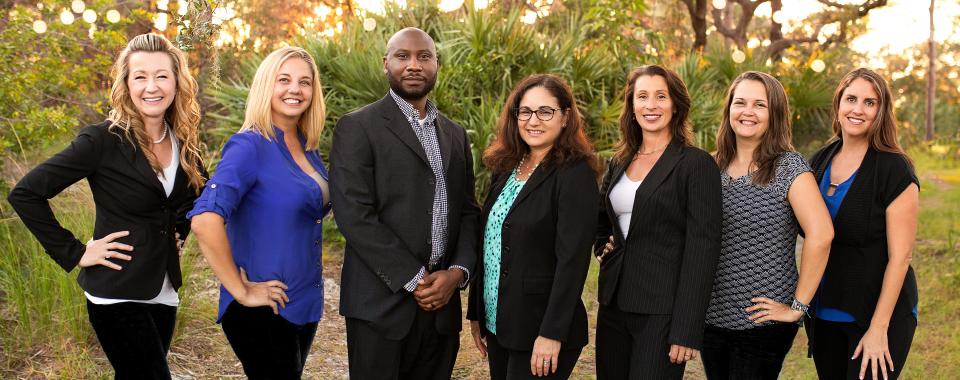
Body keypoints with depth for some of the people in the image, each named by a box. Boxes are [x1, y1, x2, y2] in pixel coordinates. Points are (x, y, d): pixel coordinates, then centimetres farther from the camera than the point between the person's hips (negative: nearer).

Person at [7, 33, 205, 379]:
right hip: (117, 294, -6)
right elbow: (25, 193, -15)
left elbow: (197, 191, 25)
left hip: (163, 292, 6)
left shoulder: (182, 142, 3)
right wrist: (74, 254, -14)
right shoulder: (103, 140, -15)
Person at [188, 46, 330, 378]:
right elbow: (205, 221, -29)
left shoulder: (308, 148, 6)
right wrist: (241, 291, -22)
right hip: (263, 312, -7)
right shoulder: (250, 146, -16)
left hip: (306, 303, 8)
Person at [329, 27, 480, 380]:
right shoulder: (357, 127, -4)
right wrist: (415, 280, -14)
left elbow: (468, 211, 12)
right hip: (382, 303, -5)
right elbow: (354, 215, -13)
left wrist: (457, 272, -5)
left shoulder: (455, 134, 14)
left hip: (442, 302, 5)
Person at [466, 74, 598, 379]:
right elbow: (488, 244, 12)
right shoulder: (506, 168, 9)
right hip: (497, 325, 7)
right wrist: (476, 313, 12)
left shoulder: (575, 174, -13)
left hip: (540, 332, -7)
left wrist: (552, 334, -21)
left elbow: (573, 258, -18)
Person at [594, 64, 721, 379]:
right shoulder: (620, 162, 11)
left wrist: (687, 330, -17)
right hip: (614, 304, 6)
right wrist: (604, 248, 9)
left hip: (662, 313, -6)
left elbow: (702, 249, -13)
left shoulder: (697, 164, -8)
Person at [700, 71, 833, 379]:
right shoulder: (716, 167, 6)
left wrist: (798, 305, -17)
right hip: (712, 317, 5)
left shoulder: (788, 167, -10)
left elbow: (820, 234, -19)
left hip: (763, 322, -5)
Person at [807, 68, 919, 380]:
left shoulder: (894, 169, -12)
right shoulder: (819, 161, 4)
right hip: (823, 314, 5)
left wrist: (879, 329, -17)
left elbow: (900, 256, -14)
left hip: (877, 312, -5)